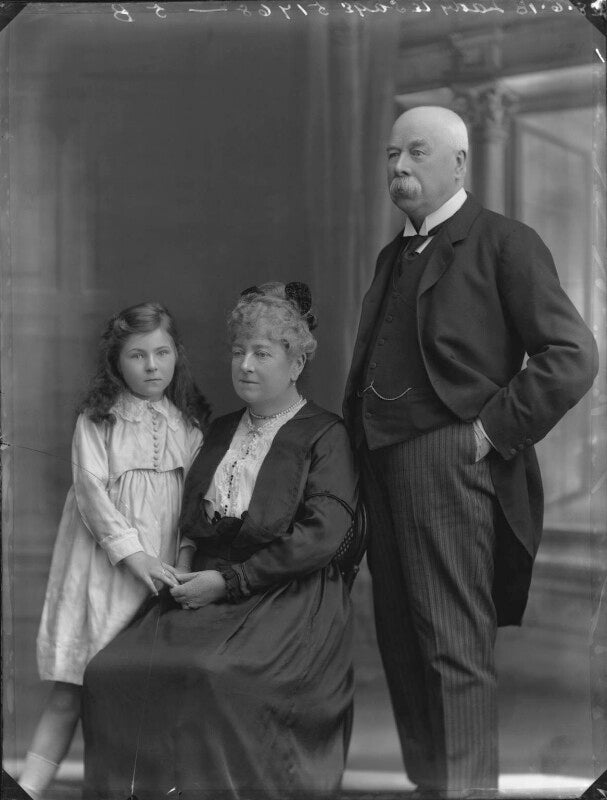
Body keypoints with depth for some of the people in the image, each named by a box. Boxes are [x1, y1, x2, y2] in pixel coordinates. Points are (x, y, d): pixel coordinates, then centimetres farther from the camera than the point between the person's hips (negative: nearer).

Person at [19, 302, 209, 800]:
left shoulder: (189, 424, 11)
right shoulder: (96, 420, 1)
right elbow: (91, 488, -7)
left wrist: (185, 554, -4)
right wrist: (132, 553, -15)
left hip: (161, 568, 3)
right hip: (104, 566, -2)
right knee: (72, 690, -5)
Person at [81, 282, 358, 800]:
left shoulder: (325, 435, 2)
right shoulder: (221, 431, 23)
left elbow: (321, 536, -10)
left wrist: (228, 580, -11)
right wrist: (185, 575, 4)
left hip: (289, 601, -5)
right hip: (208, 594, 6)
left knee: (212, 674, -35)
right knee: (110, 671, -21)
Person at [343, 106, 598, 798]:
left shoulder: (503, 243, -4)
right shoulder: (394, 256, 19)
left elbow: (572, 356, -11)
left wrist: (497, 428, -13)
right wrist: (359, 442, 11)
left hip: (448, 462, -8)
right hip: (382, 466, 8)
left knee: (455, 648, -7)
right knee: (401, 642, 11)